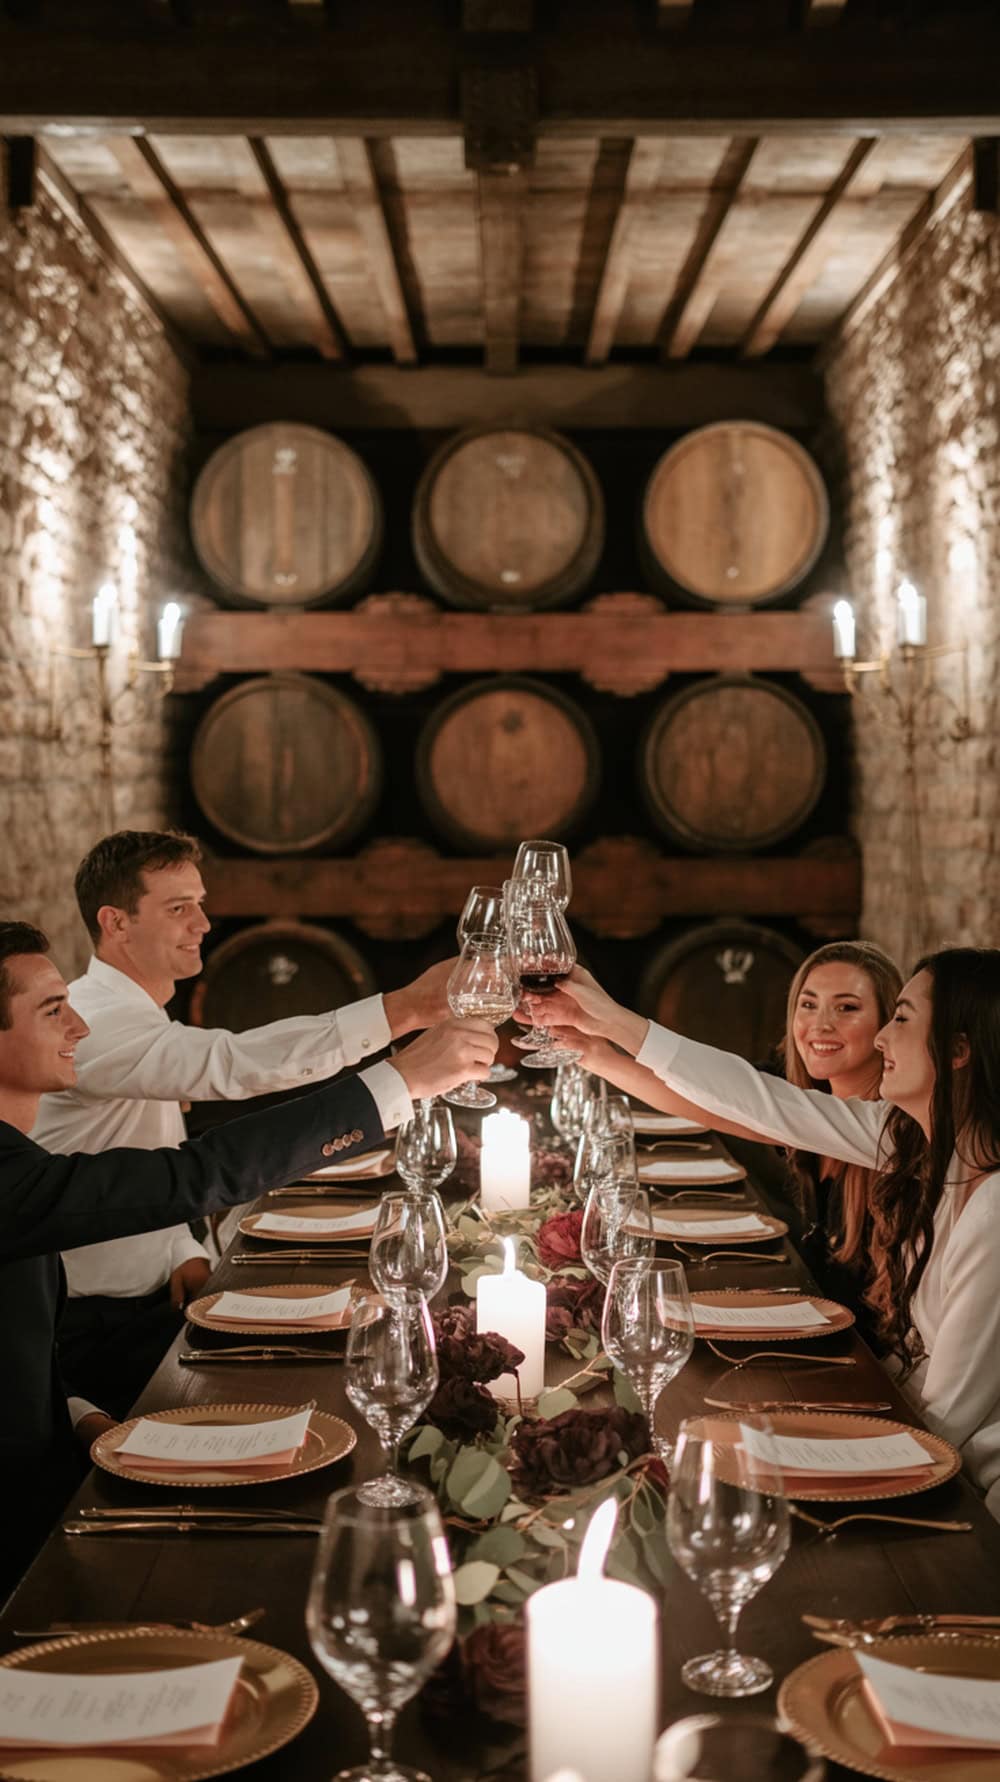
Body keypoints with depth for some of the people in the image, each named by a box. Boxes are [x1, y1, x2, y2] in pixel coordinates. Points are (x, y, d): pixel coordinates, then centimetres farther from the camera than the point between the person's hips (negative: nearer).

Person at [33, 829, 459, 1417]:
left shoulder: (137, 1018, 13)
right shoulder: (96, 1025, -22)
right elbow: (232, 1065, -38)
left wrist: (185, 1252, -1)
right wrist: (402, 1010, -42)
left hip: (148, 1302, 9)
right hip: (98, 1331, -9)